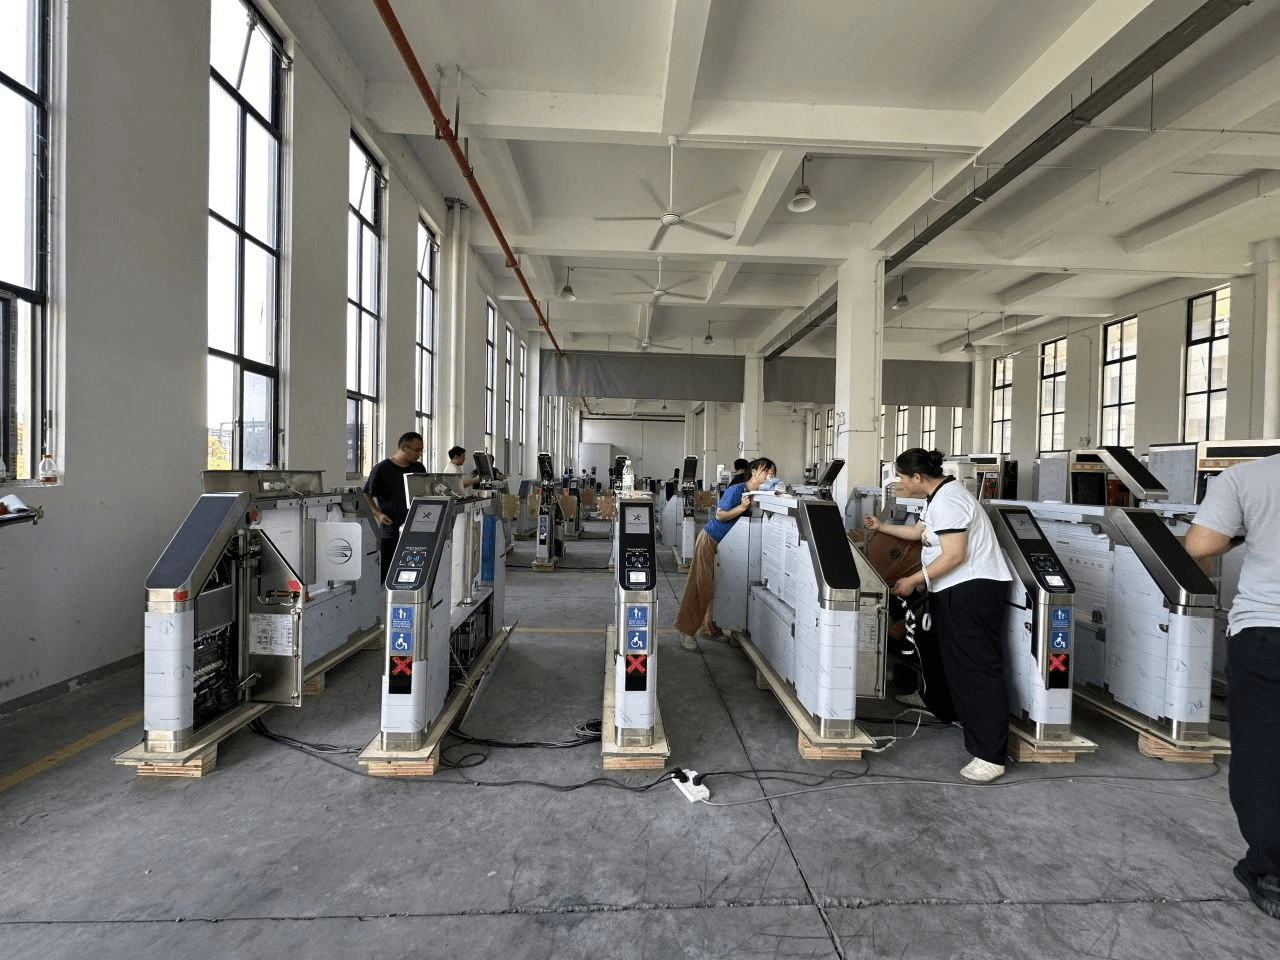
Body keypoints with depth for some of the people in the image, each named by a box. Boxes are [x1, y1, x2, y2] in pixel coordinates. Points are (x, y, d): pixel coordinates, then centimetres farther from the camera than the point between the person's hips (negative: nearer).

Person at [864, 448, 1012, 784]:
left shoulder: (947, 501, -17)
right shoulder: (937, 496, 17)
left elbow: (954, 555, -22)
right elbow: (920, 532, 30)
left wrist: (913, 580, -17)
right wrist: (882, 527, 28)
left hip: (972, 589, -11)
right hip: (956, 591, 11)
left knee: (977, 667, -10)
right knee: (956, 663, 17)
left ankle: (990, 756, -6)